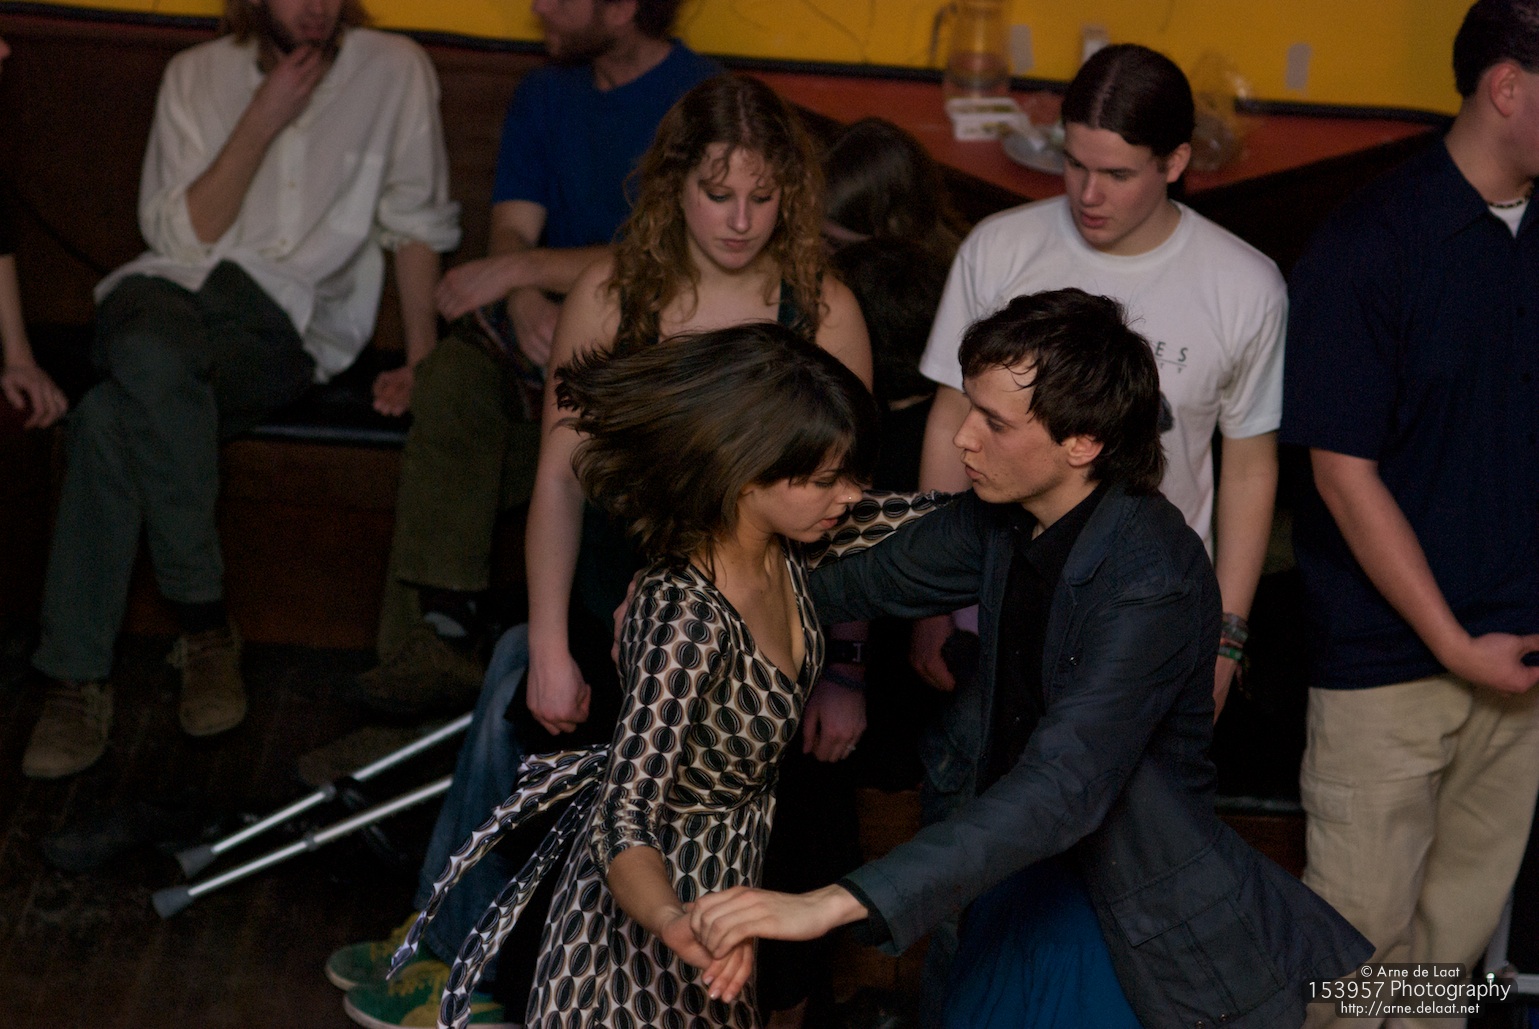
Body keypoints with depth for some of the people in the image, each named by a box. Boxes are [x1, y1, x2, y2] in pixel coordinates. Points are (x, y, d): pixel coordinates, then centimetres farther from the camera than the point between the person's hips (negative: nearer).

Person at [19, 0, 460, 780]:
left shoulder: (394, 71, 5)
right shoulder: (197, 75, 9)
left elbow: (416, 223, 9)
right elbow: (183, 235, 0)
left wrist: (420, 361, 0)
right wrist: (264, 120, -9)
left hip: (290, 329, -2)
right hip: (170, 289, 2)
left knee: (111, 416, -31)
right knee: (150, 354, -37)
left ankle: (79, 679, -20)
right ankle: (205, 620, -27)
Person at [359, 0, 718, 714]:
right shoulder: (547, 95, 16)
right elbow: (514, 230, 4)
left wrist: (524, 268, -20)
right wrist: (526, 302, -19)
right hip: (555, 323, 5)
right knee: (456, 379, -28)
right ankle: (429, 648, -34)